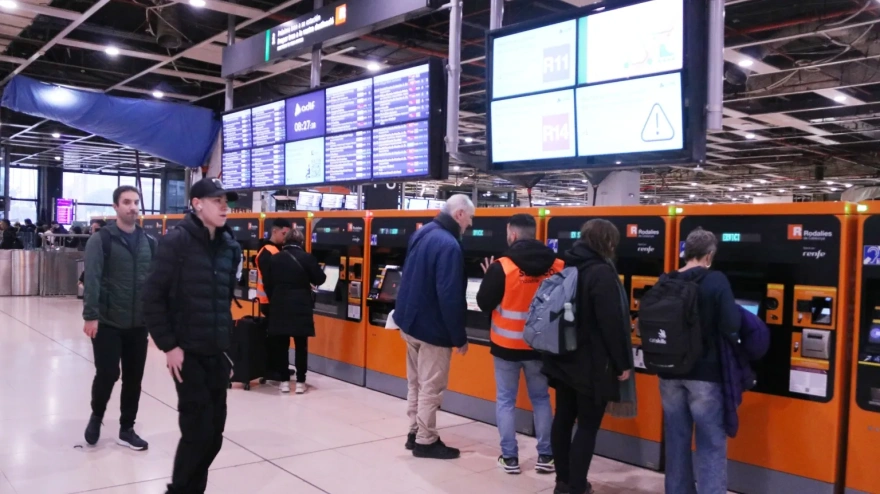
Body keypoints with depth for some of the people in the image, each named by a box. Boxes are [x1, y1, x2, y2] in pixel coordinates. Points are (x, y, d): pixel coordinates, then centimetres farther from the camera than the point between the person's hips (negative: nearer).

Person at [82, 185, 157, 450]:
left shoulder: (149, 242, 7)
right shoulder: (101, 240, -6)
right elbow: (92, 279, -14)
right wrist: (90, 315, -21)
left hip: (139, 324, 4)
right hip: (107, 323, -4)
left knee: (134, 378, 9)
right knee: (107, 374, -1)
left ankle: (127, 429, 23)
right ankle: (96, 416, 28)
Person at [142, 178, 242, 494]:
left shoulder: (230, 247, 7)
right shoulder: (176, 241, -10)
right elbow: (153, 298, -10)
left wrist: (230, 341, 10)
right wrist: (168, 345, -12)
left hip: (218, 353, 6)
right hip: (187, 352, -5)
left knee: (214, 433, 9)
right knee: (197, 431, -2)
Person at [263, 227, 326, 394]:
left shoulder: (275, 258, 3)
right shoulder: (307, 258, -6)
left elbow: (268, 284, 6)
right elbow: (319, 279, 0)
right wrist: (320, 272, 22)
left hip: (279, 307, 2)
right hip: (301, 307, -2)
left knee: (281, 345, 9)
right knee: (301, 345, 5)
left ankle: (284, 381, 11)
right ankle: (300, 382, 6)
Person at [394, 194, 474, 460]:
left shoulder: (422, 233, 7)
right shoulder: (449, 245, -23)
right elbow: (450, 297, -25)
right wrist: (459, 337, -18)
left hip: (410, 321, 9)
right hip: (432, 328, -9)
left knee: (415, 383, 18)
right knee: (430, 387, 3)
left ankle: (415, 432, 29)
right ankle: (425, 441, 14)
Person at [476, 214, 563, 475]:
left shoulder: (502, 267, -16)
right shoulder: (557, 267, -6)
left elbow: (484, 304, -8)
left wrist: (490, 277, 7)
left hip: (507, 345, -3)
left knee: (505, 400, 11)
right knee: (541, 399, 17)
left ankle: (510, 458, 14)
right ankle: (545, 456, 20)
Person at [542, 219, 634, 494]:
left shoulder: (569, 268, 8)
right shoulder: (602, 273, -17)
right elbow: (613, 323, -20)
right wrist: (623, 363, -12)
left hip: (564, 359, 8)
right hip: (593, 364, -8)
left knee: (564, 418, 13)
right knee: (588, 425, 0)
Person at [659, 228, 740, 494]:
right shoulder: (716, 281, -12)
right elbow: (731, 326, -19)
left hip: (670, 372, 5)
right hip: (705, 374, -5)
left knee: (676, 439, 15)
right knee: (711, 443, 4)